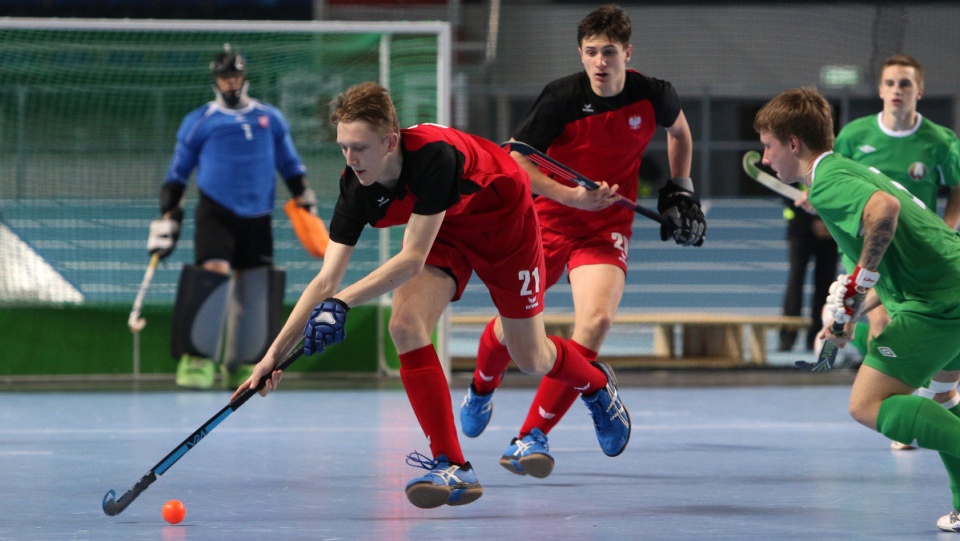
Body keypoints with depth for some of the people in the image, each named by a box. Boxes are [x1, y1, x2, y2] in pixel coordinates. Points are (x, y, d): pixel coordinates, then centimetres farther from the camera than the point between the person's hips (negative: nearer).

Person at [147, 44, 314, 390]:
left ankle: (242, 366, 11)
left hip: (257, 219, 3)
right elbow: (177, 173, 10)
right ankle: (197, 361, -15)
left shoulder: (270, 119, 15)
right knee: (212, 276, -19)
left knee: (254, 287, 0)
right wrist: (167, 216, 3)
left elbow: (290, 165, 21)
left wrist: (305, 201, 12)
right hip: (215, 213, -3)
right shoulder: (198, 122, 7)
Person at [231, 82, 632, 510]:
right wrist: (275, 354, -31)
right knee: (406, 326, -22)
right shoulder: (358, 187, -25)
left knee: (530, 359, 8)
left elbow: (413, 259, -39)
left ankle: (597, 383, 45)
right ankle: (452, 466, -18)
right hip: (444, 231, 4)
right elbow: (326, 280, -24)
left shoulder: (434, 154, -42)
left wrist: (342, 303, -45)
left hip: (505, 220, -4)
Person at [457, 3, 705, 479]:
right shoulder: (561, 98, -17)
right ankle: (482, 387, 46)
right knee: (510, 327, 8)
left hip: (607, 229, 1)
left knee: (596, 320, -25)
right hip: (548, 220, -1)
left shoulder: (653, 96, -8)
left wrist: (681, 188, 14)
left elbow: (679, 130, 17)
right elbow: (513, 162, -14)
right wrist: (573, 195, -24)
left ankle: (532, 435, -22)